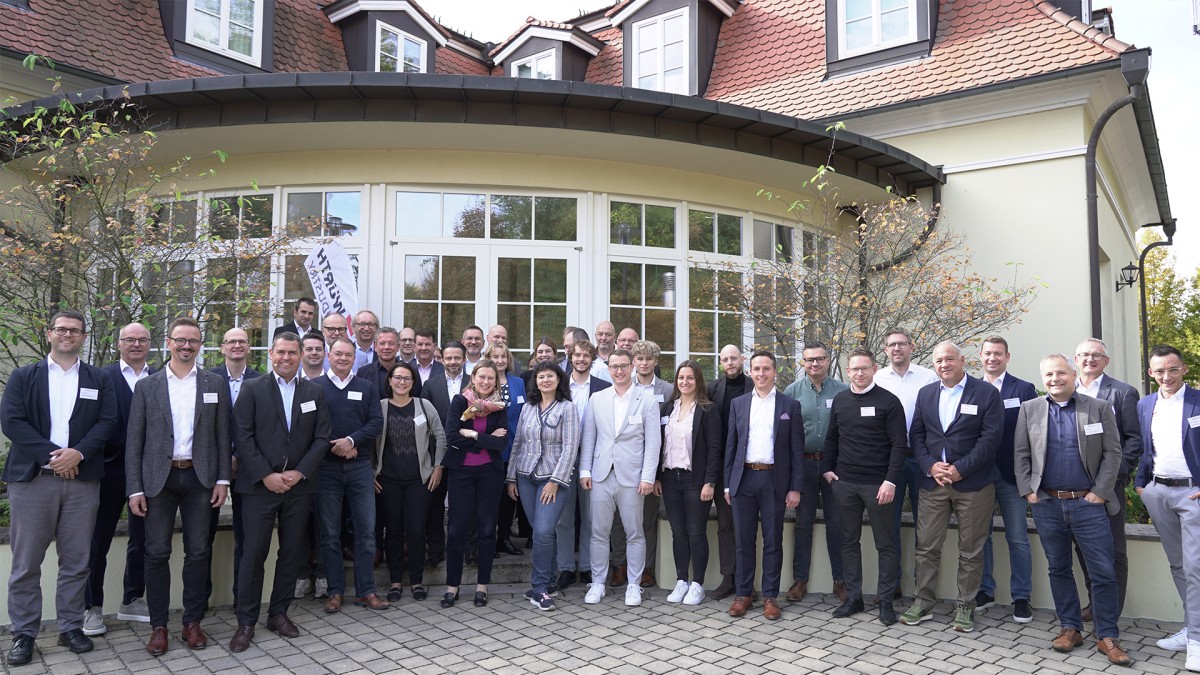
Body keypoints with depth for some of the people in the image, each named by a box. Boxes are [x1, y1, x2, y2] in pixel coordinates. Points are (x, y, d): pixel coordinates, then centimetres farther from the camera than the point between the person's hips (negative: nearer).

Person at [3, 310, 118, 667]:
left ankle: (71, 627, 17)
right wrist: (51, 455, -13)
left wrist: (78, 453, -14)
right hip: (32, 477, -1)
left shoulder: (100, 380, 11)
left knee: (76, 561, 6)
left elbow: (106, 422, 2)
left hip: (82, 479, 1)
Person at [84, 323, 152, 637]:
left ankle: (132, 601, 27)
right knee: (99, 540, 8)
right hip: (111, 469, -3)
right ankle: (93, 607, 20)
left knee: (142, 539, 13)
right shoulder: (102, 377, -3)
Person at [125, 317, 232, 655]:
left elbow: (222, 435, 6)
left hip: (199, 477, 1)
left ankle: (193, 621, 17)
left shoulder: (215, 384, 6)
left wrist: (222, 479, 0)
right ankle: (158, 625, 15)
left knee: (198, 551, 5)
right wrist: (134, 488, -3)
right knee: (157, 552, 3)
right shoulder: (146, 386, 4)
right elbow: (134, 440, 2)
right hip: (159, 478, 0)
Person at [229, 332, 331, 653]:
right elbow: (244, 436, -5)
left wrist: (299, 473, -7)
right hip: (260, 484, -2)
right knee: (254, 553, -1)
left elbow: (321, 438, 4)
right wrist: (266, 475, -12)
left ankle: (279, 613, 22)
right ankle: (246, 622, 9)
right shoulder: (253, 388, 1)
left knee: (291, 552, 9)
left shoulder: (315, 391, 8)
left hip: (299, 485, 3)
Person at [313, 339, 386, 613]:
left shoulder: (367, 388, 10)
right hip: (326, 467, -1)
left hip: (360, 466, 2)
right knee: (329, 533, 5)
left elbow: (376, 423, 1)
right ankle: (335, 591, 16)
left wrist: (351, 441, -14)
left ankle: (365, 591, 11)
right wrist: (333, 446, -13)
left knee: (366, 530, 2)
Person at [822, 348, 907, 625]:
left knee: (886, 544, 5)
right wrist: (827, 468, 7)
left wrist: (890, 481, -15)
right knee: (849, 541, 11)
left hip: (877, 484, -4)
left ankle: (886, 601, 15)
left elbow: (899, 444, -8)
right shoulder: (840, 400, 8)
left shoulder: (888, 401, -6)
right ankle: (853, 597, 21)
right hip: (844, 483, 4)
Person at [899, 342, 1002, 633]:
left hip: (973, 484, -3)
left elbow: (990, 437, -10)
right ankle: (923, 603, 17)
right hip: (933, 481, 3)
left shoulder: (987, 393, -3)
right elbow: (916, 435, 8)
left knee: (970, 551, 6)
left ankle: (965, 607, 18)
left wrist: (960, 469, -15)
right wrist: (930, 466, -8)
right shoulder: (925, 393, 10)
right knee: (927, 547, 6)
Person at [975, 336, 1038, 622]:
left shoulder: (1024, 390, 0)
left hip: (1011, 475, -2)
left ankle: (1021, 597, 14)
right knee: (980, 536, 10)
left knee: (1018, 539, 3)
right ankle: (984, 591, 23)